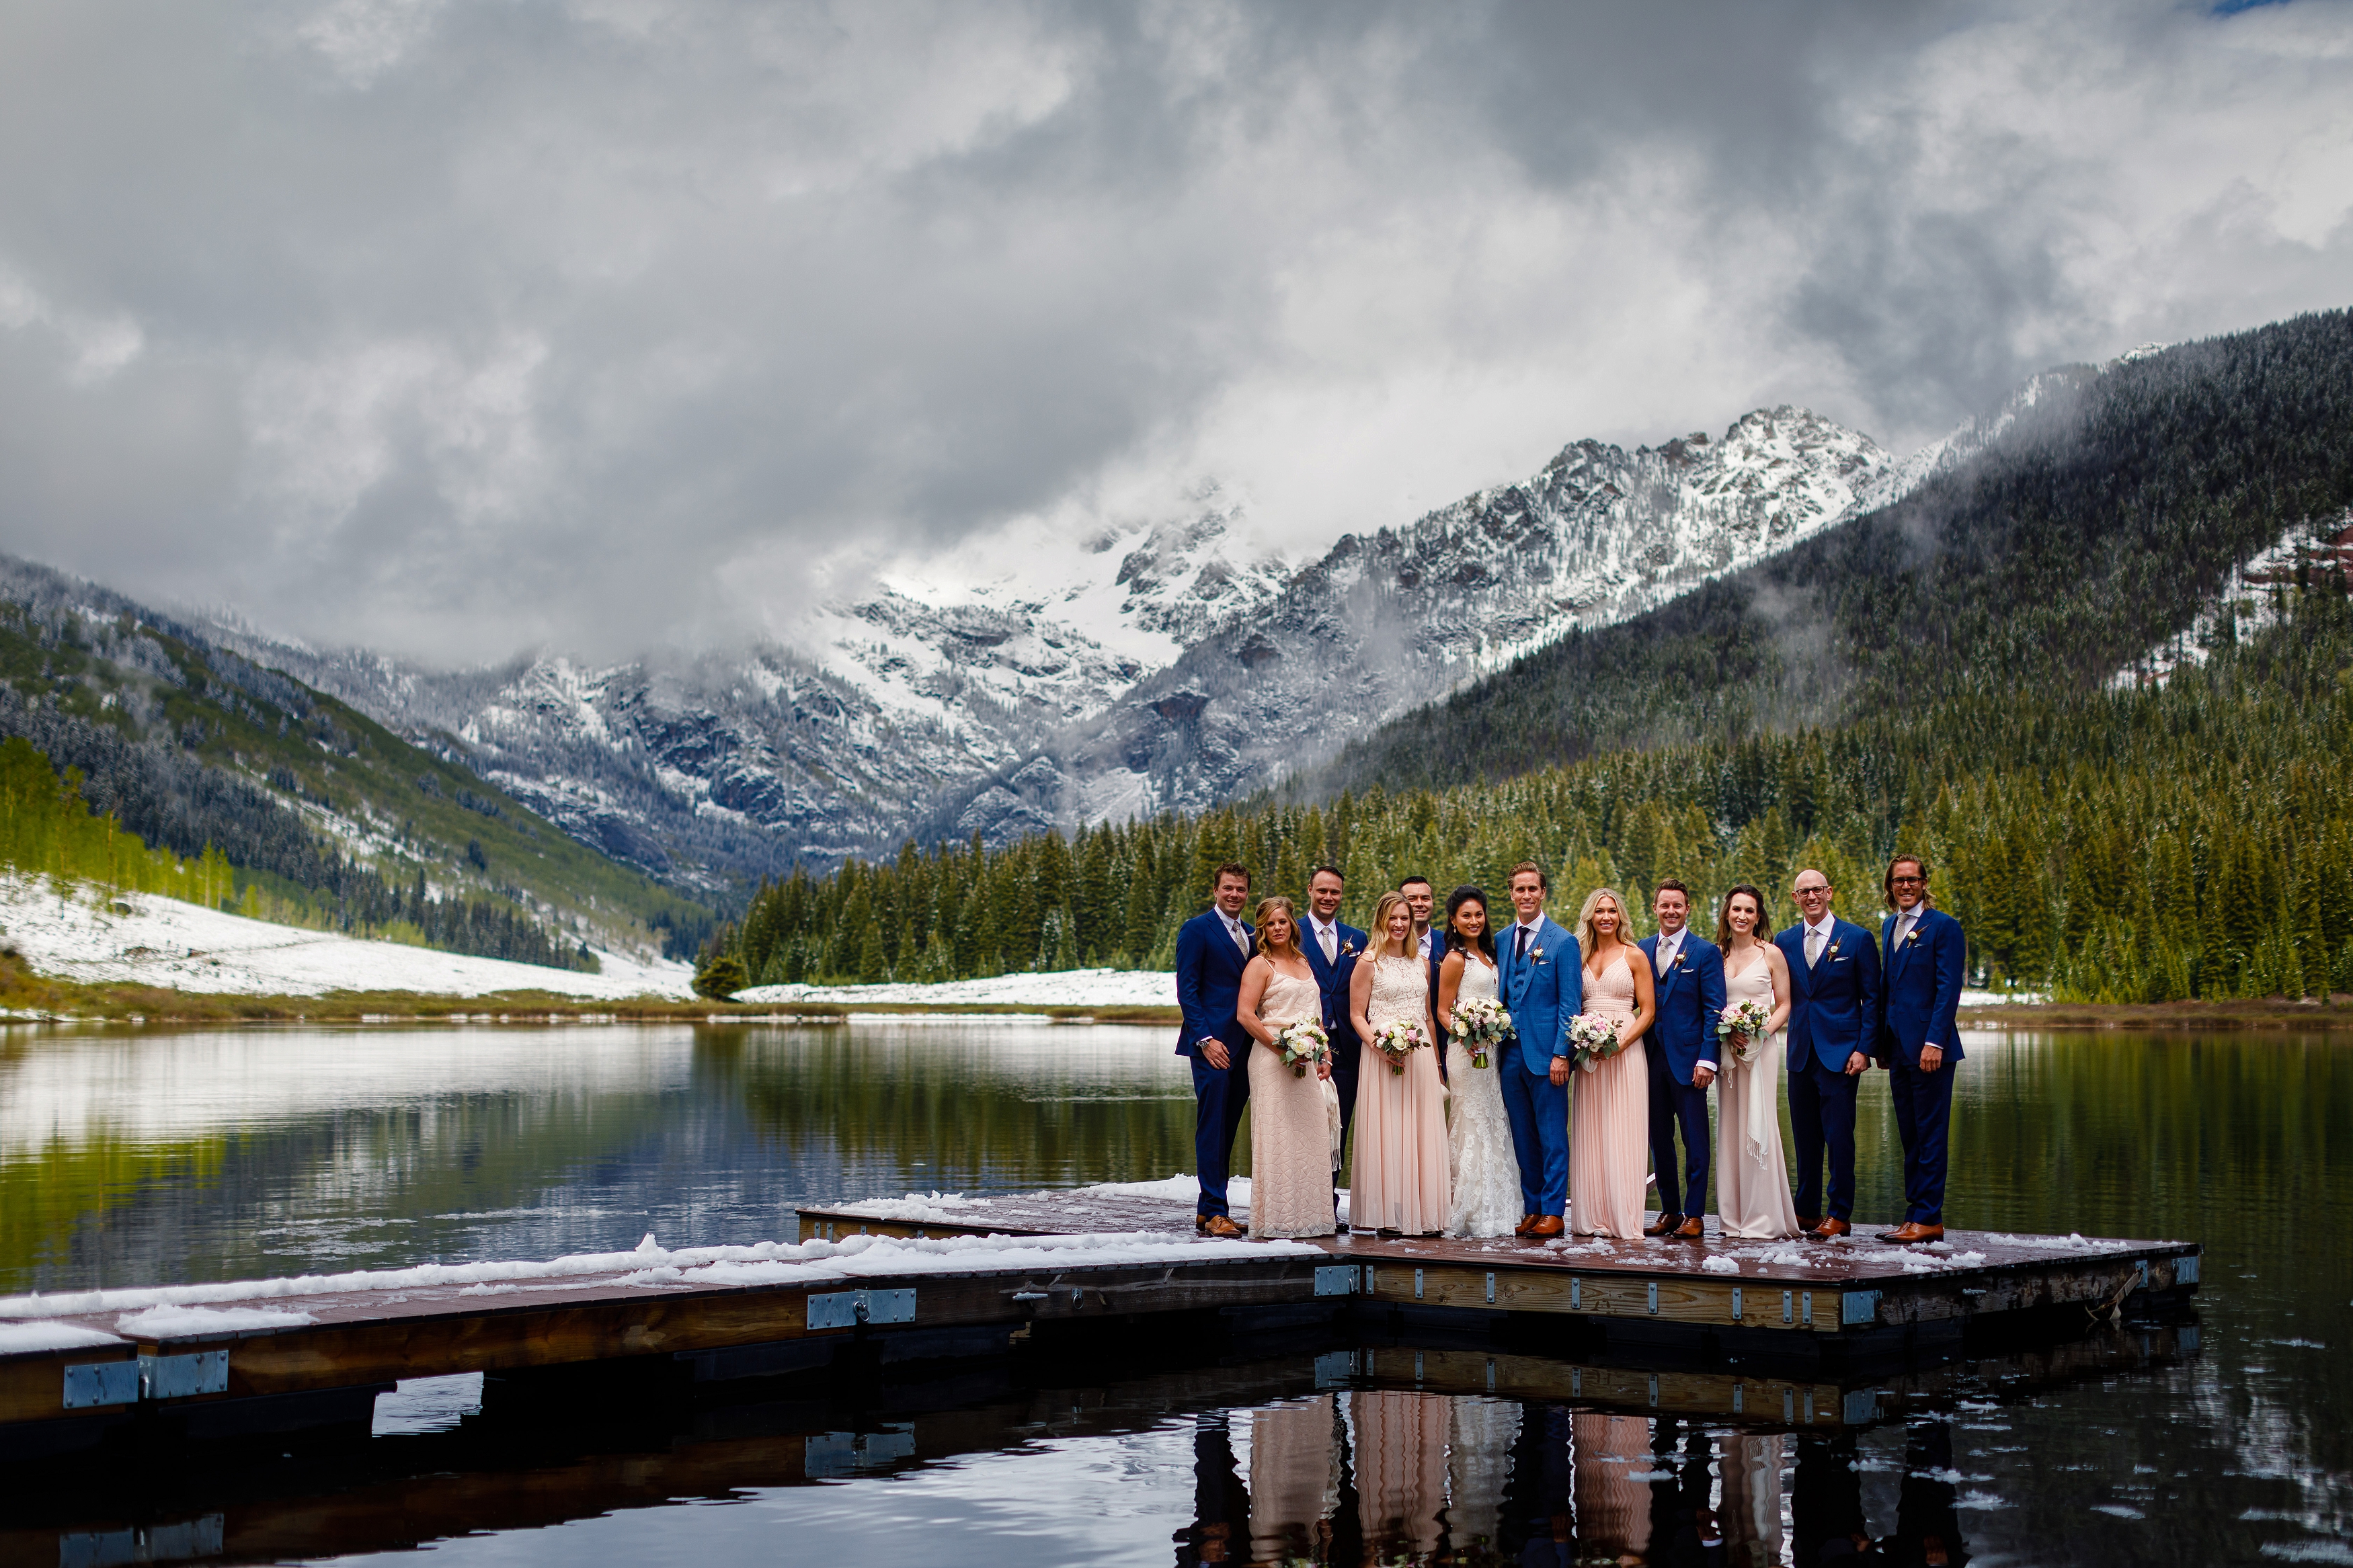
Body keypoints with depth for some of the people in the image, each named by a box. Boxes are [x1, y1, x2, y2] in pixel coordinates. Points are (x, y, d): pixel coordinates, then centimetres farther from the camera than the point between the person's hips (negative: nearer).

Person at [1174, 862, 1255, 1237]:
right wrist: (1205, 1039, -17)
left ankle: (1206, 1210, 14)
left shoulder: (1251, 935, 17)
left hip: (1245, 1046, 7)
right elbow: (1186, 990, -9)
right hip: (1213, 1044, -7)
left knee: (1228, 1129, 8)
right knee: (1212, 1125, -7)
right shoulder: (1196, 930, -4)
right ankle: (1215, 1213, -7)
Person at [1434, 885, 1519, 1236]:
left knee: (1493, 1126, 9)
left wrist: (1498, 1039, 9)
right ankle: (1468, 1214, -3)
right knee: (1472, 1127, -7)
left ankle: (1493, 1212, 14)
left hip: (1492, 1048, 8)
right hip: (1467, 1050, -8)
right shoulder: (1455, 960, -8)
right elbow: (1443, 1010, -9)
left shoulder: (1487, 955, 15)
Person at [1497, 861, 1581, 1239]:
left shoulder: (1562, 942, -4)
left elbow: (1570, 1005, -7)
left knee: (1552, 1137, 0)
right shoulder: (1502, 941, 12)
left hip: (1546, 1054, -5)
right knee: (1523, 1137, 9)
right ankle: (1532, 1208, 16)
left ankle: (1552, 1212, 5)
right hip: (1510, 1054, 5)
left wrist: (1561, 1054, -13)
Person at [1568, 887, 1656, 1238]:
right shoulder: (1581, 955, 12)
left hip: (1626, 1049, -4)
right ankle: (1593, 1218, 6)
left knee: (1622, 1134, -5)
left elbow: (1647, 1011, -2)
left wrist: (1621, 1043, -14)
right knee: (1589, 1135, 3)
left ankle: (1624, 1220, -3)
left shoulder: (1634, 956, 1)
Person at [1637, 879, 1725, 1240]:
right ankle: (1669, 1211, 18)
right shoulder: (1642, 950, 11)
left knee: (1695, 1140, 0)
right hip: (1651, 1057, 4)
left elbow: (1714, 1010, -6)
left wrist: (1707, 1060, -13)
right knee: (1659, 1139, 9)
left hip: (1687, 1058, -4)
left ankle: (1694, 1215, 5)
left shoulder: (1706, 952, -2)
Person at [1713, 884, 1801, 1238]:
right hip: (1724, 1047, 4)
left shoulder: (1771, 953, 0)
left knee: (1758, 1125, -7)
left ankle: (1764, 1219, -3)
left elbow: (1784, 1005, 1)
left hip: (1761, 1047, -4)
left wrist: (1763, 1030, -15)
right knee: (1729, 1127, 4)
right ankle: (1733, 1217, 9)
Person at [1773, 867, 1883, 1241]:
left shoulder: (1858, 939, 0)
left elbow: (1872, 999, -1)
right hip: (1801, 1052, 4)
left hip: (1840, 1052, -4)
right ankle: (1807, 1211, 18)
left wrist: (1863, 1049, -8)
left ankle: (1840, 1215, 2)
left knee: (1838, 1136, -5)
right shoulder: (1784, 942, 10)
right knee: (1805, 1136, 9)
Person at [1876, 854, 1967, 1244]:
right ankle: (1915, 1215, 14)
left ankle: (1929, 1219, -1)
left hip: (1929, 1046, -7)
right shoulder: (1889, 927, 16)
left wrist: (1934, 1041, -19)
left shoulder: (1944, 927, -6)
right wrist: (1881, 1042, 15)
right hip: (1898, 1047, 7)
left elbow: (1949, 989, -12)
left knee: (1929, 1135, -4)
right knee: (1909, 1136, 10)